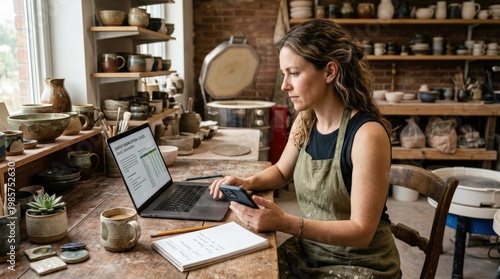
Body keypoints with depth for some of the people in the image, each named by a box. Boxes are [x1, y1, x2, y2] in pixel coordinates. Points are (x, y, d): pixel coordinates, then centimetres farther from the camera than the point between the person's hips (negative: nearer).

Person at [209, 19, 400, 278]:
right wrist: (249, 183, -5)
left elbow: (361, 231, -22)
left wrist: (286, 223, -32)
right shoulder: (305, 121, -3)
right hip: (308, 252, 6)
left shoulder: (367, 133, -24)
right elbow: (282, 171, 15)